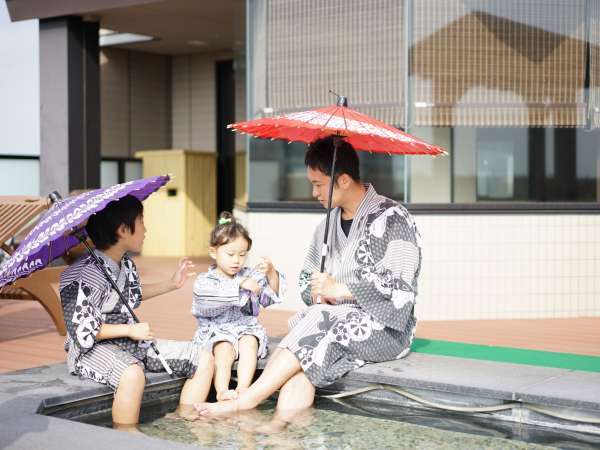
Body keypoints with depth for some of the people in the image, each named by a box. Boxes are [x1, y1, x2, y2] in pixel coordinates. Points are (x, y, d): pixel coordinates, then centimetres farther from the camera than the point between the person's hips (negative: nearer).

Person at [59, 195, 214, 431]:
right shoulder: (86, 274, -19)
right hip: (92, 350, -9)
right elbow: (81, 329, -21)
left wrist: (172, 283, 26)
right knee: (132, 374, -44)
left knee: (204, 359, 2)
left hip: (131, 343, 9)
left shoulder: (127, 264, 9)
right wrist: (131, 330, -20)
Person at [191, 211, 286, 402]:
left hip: (246, 327, 3)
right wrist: (240, 285, -28)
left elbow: (272, 295, 6)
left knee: (249, 342, -29)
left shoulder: (250, 275, 16)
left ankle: (242, 389, -38)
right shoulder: (204, 281, 3)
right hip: (216, 330, -2)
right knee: (224, 348, -31)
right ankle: (222, 391, -44)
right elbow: (211, 296, -21)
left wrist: (271, 273, -12)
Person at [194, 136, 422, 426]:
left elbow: (398, 290, -15)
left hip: (387, 329, -6)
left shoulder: (391, 218, -6)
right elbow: (307, 279, 23)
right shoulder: (327, 225, 17)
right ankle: (284, 421, -44)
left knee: (319, 320, -30)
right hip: (338, 321, 6)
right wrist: (317, 294, 0)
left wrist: (339, 289, -15)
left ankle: (245, 401, -29)